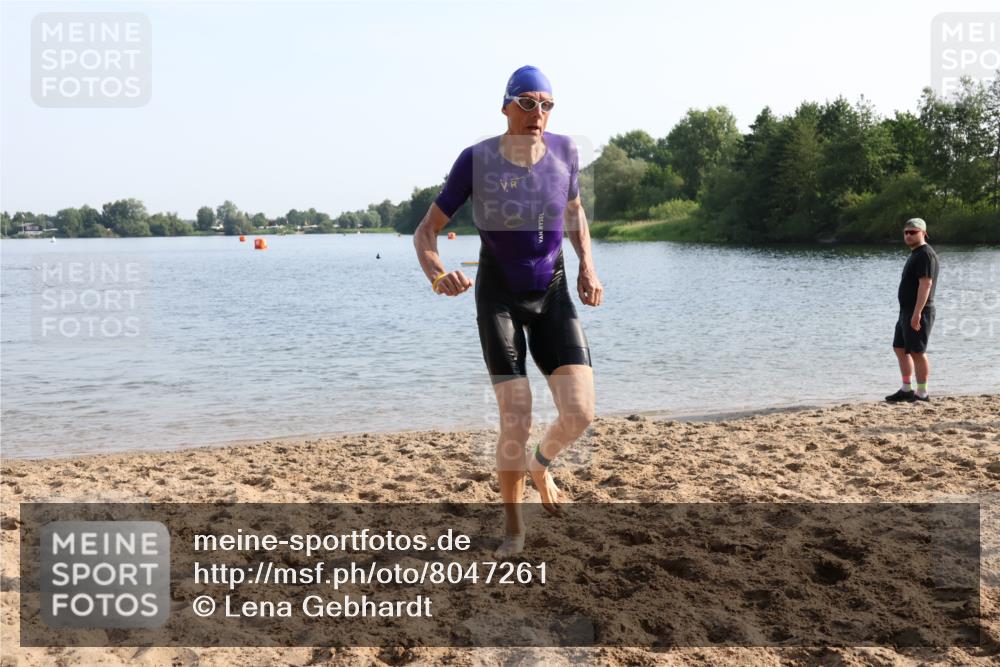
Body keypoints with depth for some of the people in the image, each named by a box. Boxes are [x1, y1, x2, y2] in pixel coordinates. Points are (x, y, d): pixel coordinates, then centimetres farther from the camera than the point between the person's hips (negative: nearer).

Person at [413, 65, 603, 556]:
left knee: (580, 413, -13)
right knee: (516, 423, -10)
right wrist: (437, 273, -32)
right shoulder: (476, 160, -15)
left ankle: (541, 465, 25)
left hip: (553, 294, 3)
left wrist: (588, 268, 1)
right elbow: (426, 231, -10)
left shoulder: (564, 150, -5)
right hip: (498, 295, -3)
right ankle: (514, 527, 16)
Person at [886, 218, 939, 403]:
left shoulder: (925, 254, -14)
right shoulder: (915, 254, 18)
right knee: (900, 348, 14)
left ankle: (922, 394, 0)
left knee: (917, 352, -6)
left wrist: (917, 313, -27)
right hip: (906, 311, 10)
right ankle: (906, 389, 21)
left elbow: (925, 284, -22)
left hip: (918, 312, -10)